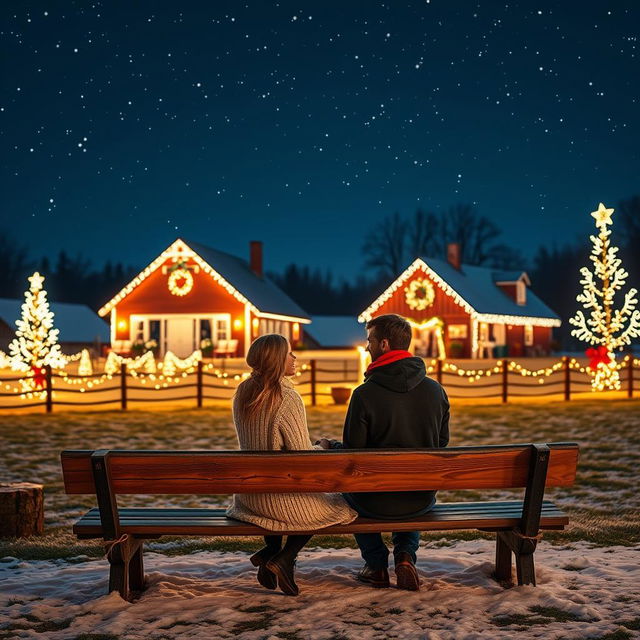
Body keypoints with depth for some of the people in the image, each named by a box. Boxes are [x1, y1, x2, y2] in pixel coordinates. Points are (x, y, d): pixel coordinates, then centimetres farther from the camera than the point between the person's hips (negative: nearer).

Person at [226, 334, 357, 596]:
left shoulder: (242, 393, 1)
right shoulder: (287, 399, -21)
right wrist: (323, 448, 5)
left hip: (248, 493, 7)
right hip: (283, 495, -7)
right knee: (339, 505, 18)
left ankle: (271, 549, 17)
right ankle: (284, 557, 5)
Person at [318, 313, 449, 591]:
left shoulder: (365, 394, -18)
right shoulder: (436, 391, -4)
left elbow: (352, 453, -11)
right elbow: (442, 444, 7)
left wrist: (330, 446, 11)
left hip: (376, 503, -3)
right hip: (423, 500, 3)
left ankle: (377, 565, 29)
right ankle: (405, 555, 16)